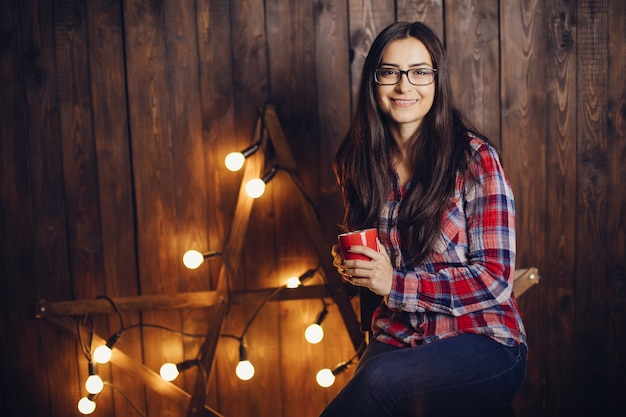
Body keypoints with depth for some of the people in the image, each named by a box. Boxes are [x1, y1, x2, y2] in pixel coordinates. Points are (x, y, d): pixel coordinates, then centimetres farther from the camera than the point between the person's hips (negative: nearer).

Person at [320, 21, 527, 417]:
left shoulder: (475, 158, -9)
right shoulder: (359, 160, 6)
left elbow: (495, 279, -11)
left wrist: (396, 282, -17)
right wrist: (350, 262, -1)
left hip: (483, 340, -3)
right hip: (396, 338, 4)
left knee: (380, 380, -32)